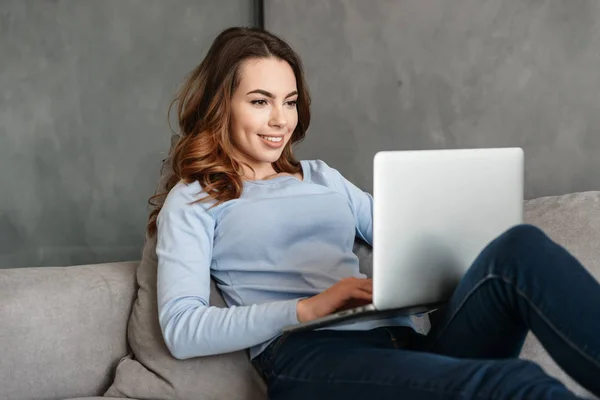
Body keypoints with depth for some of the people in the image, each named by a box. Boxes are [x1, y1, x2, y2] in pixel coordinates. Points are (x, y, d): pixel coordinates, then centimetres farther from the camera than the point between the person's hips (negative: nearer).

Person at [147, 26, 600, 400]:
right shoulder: (192, 201, 13)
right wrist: (307, 308, -12)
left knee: (518, 248, -27)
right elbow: (181, 330, -1)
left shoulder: (322, 177, 30)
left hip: (403, 341, 6)